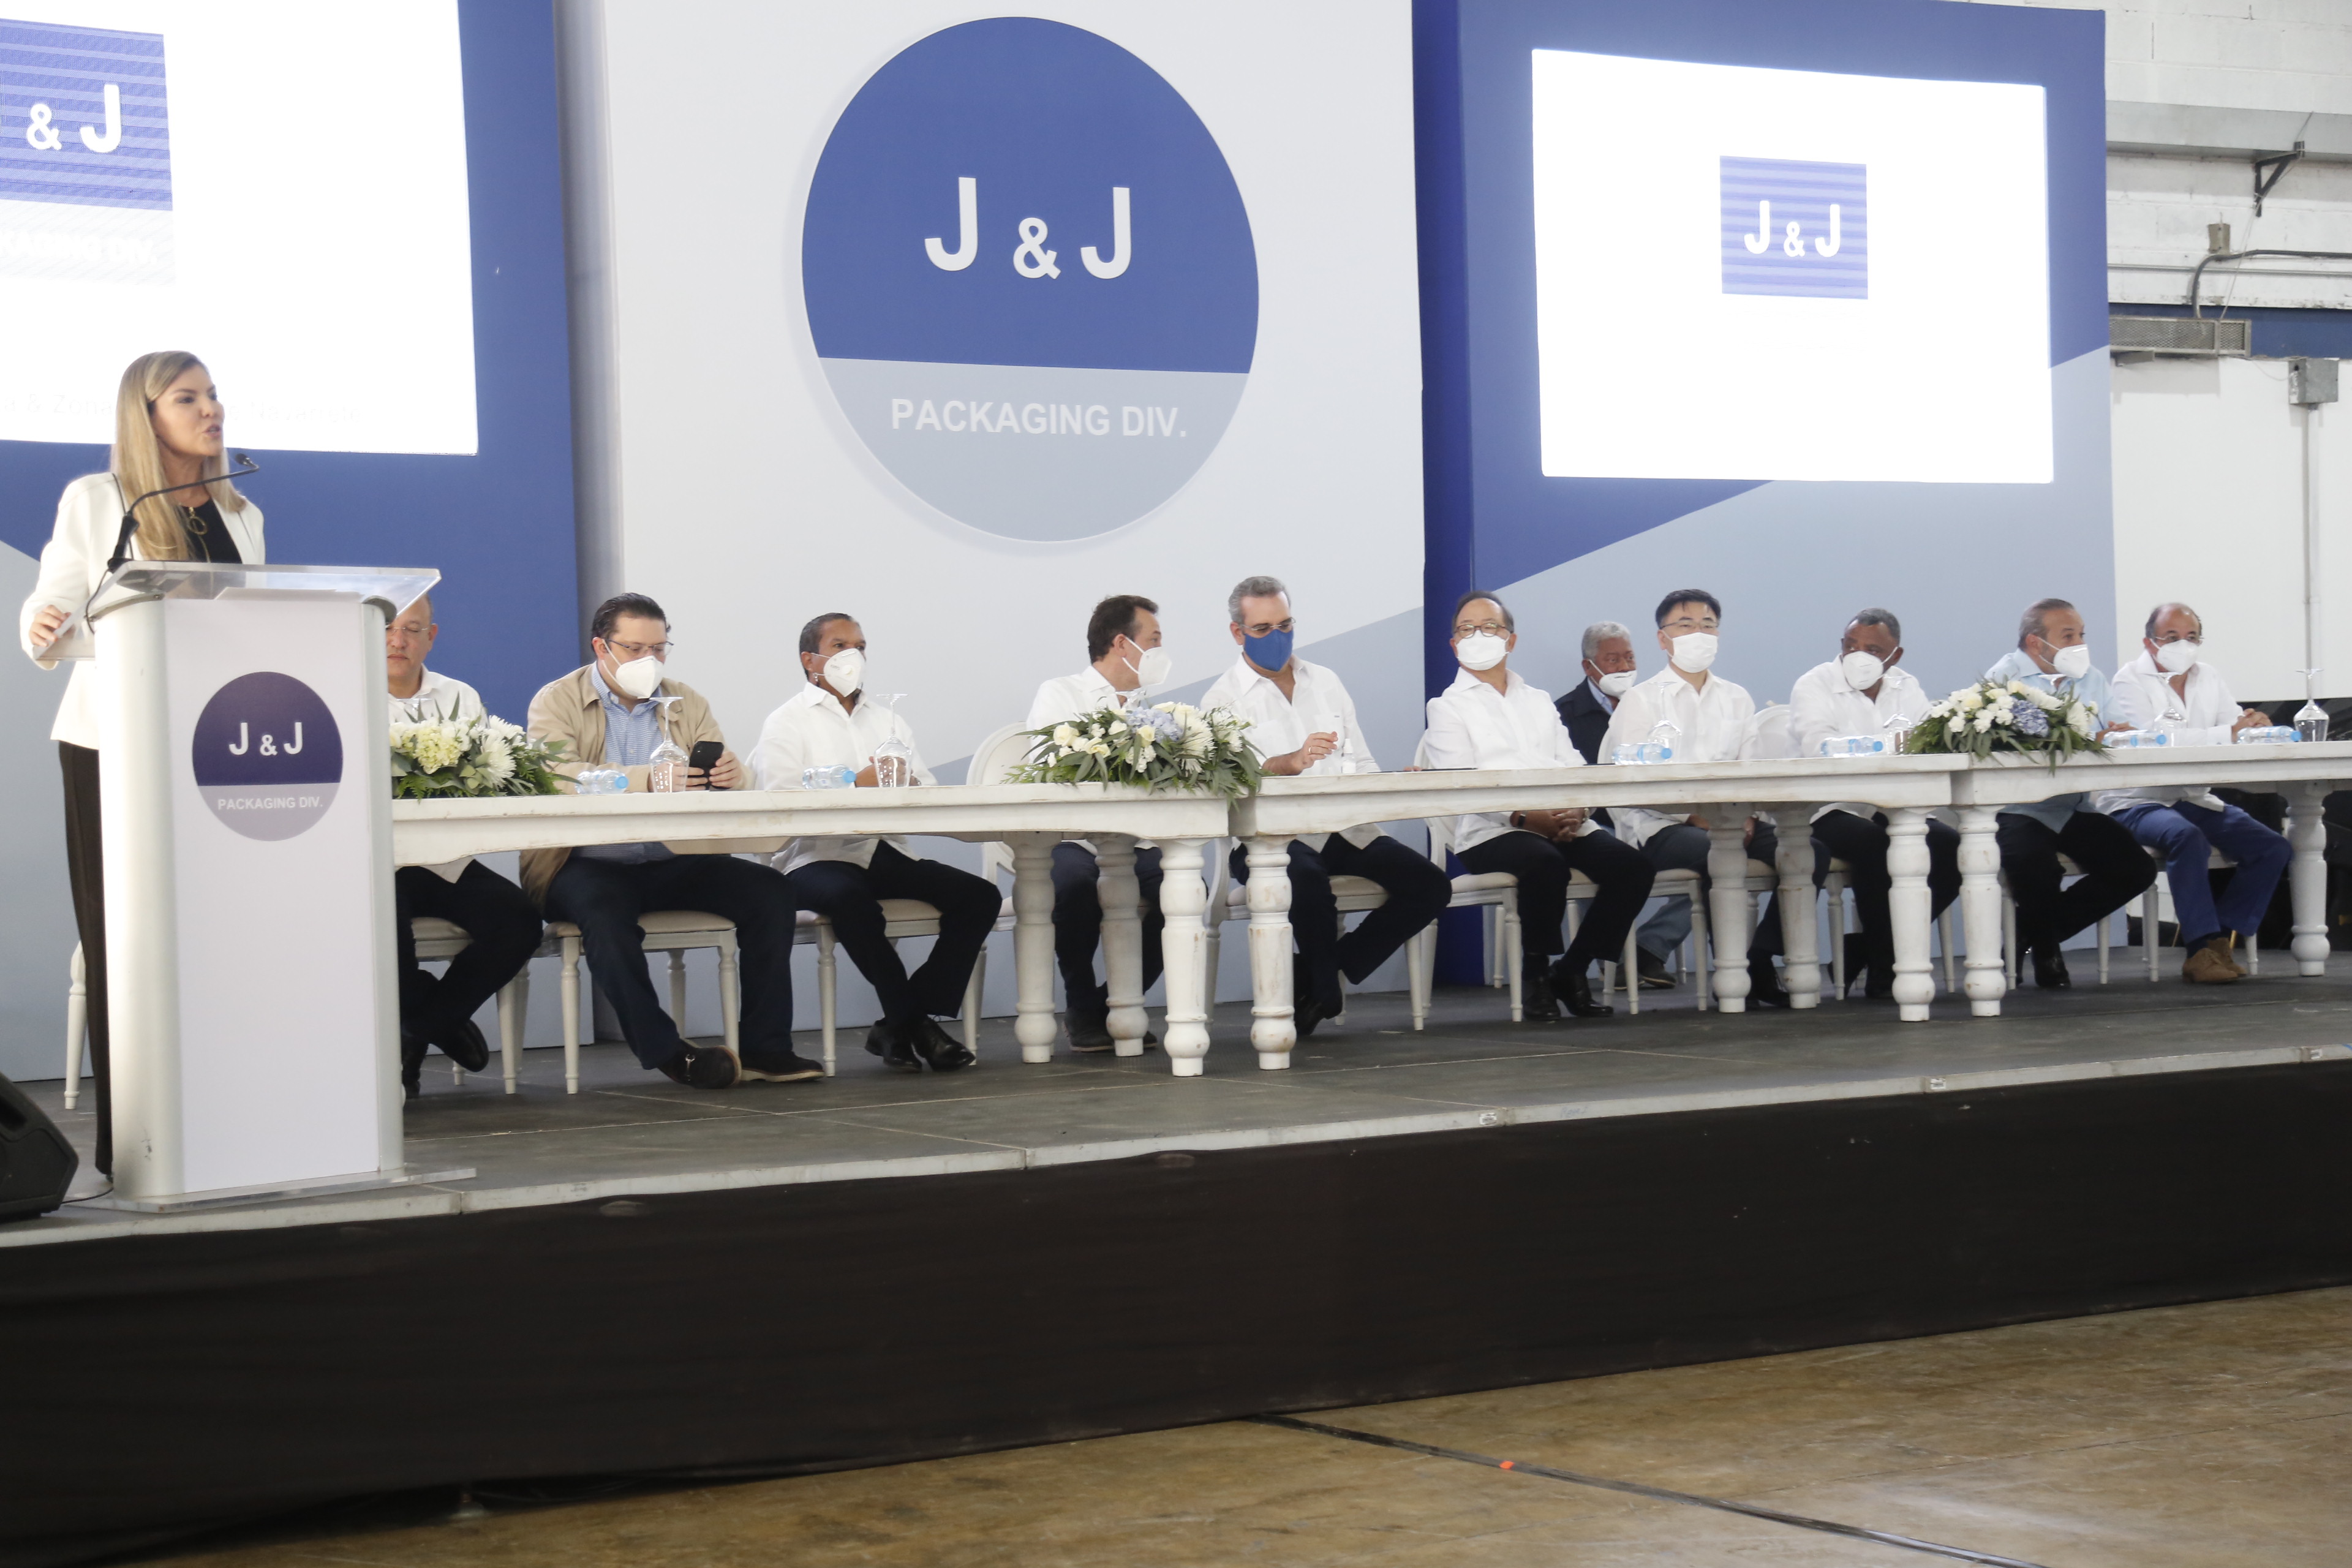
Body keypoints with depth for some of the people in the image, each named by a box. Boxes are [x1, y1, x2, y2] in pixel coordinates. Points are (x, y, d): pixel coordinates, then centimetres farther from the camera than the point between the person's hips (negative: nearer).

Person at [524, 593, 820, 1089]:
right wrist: (647, 780, -34)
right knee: (605, 911, -37)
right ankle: (665, 1050, -28)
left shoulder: (686, 702, 14)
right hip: (590, 864, -4)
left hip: (675, 861, 4)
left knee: (769, 893, -17)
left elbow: (724, 773, 4)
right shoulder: (557, 703, 0)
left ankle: (763, 1046, -15)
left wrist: (730, 773, -23)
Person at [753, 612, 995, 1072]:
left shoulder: (888, 720, 24)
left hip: (886, 853, 6)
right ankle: (914, 1022, -20)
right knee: (850, 900, -39)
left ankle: (899, 1024, -11)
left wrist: (908, 786, -11)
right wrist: (858, 786, -15)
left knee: (980, 895, -15)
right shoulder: (787, 723, 6)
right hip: (818, 857, -6)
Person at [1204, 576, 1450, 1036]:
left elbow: (1359, 763, 17)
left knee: (1430, 885, -15)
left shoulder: (1325, 683, 20)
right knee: (1308, 880, -39)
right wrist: (1293, 762, -34)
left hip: (1345, 829, 6)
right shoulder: (1224, 700, 2)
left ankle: (1314, 979, -3)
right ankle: (1325, 990, -8)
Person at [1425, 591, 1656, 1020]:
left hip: (1563, 825, 5)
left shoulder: (1539, 702, 26)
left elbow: (1572, 766, 15)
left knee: (1631, 865, -20)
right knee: (1545, 863, -36)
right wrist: (1524, 817, -20)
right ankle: (1537, 979, -17)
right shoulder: (1448, 707, 9)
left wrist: (1575, 811, -8)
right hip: (1489, 832, -5)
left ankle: (1571, 971, -6)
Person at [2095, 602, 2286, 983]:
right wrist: (2228, 734, -30)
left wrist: (2254, 725, -23)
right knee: (2186, 836, -36)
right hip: (2137, 803, -7)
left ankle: (2220, 942, -8)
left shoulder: (2208, 678, 13)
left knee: (2274, 847, -10)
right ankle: (2202, 948, -30)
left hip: (2196, 800, 7)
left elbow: (2237, 728, 3)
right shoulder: (2131, 680, -7)